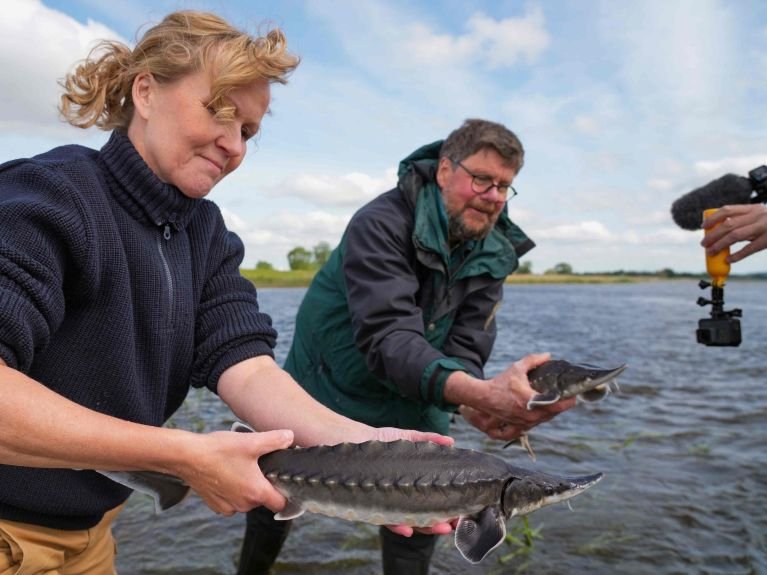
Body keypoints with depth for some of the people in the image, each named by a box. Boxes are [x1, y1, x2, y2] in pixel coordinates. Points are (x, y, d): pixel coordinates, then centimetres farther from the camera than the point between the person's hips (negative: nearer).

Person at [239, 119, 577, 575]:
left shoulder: (494, 254, -9)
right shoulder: (381, 224, -26)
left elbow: (465, 351, -15)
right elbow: (388, 338, -38)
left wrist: (475, 408, -39)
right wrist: (482, 394, -53)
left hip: (410, 410, 4)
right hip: (323, 393, -3)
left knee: (419, 525, 4)